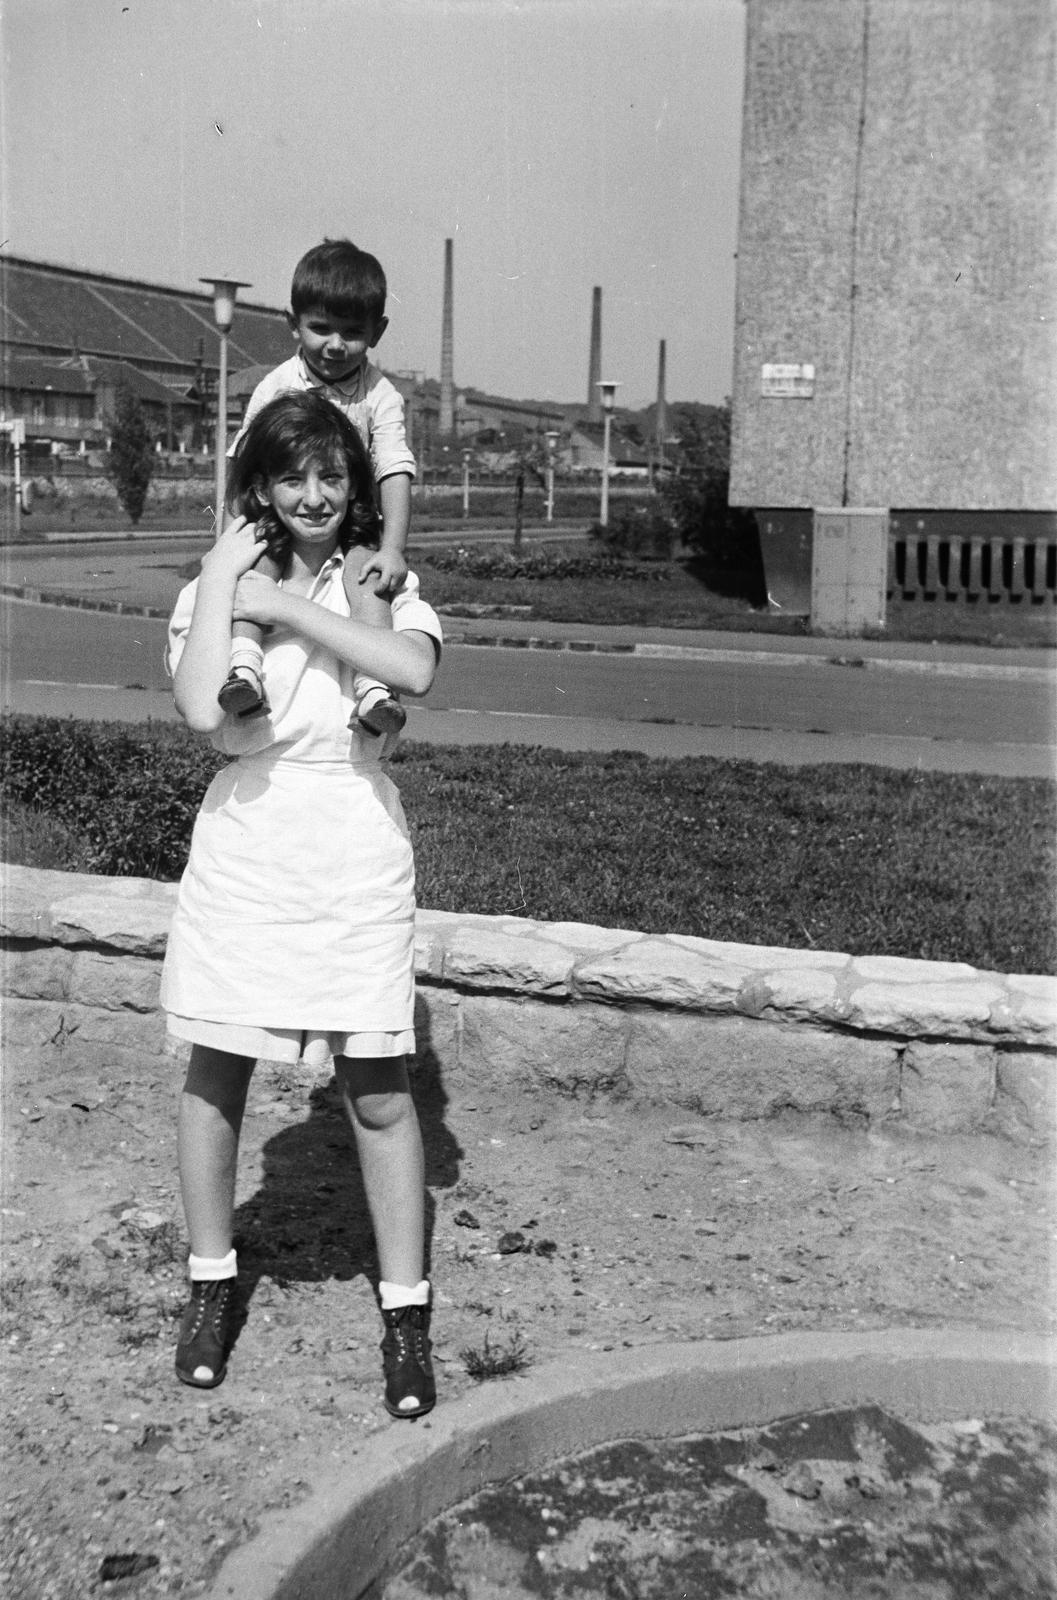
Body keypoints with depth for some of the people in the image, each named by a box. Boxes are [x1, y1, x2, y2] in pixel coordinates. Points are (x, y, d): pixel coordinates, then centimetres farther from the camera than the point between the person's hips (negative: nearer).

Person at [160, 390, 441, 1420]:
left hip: (356, 845, 0)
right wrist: (222, 580, -13)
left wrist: (288, 605, -18)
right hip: (244, 844, 1)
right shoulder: (210, 588, 1)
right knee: (216, 1073, 10)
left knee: (378, 1092, 3)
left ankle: (405, 1313, 17)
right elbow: (201, 711, -18)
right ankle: (211, 1282, 32)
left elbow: (415, 670, -21)